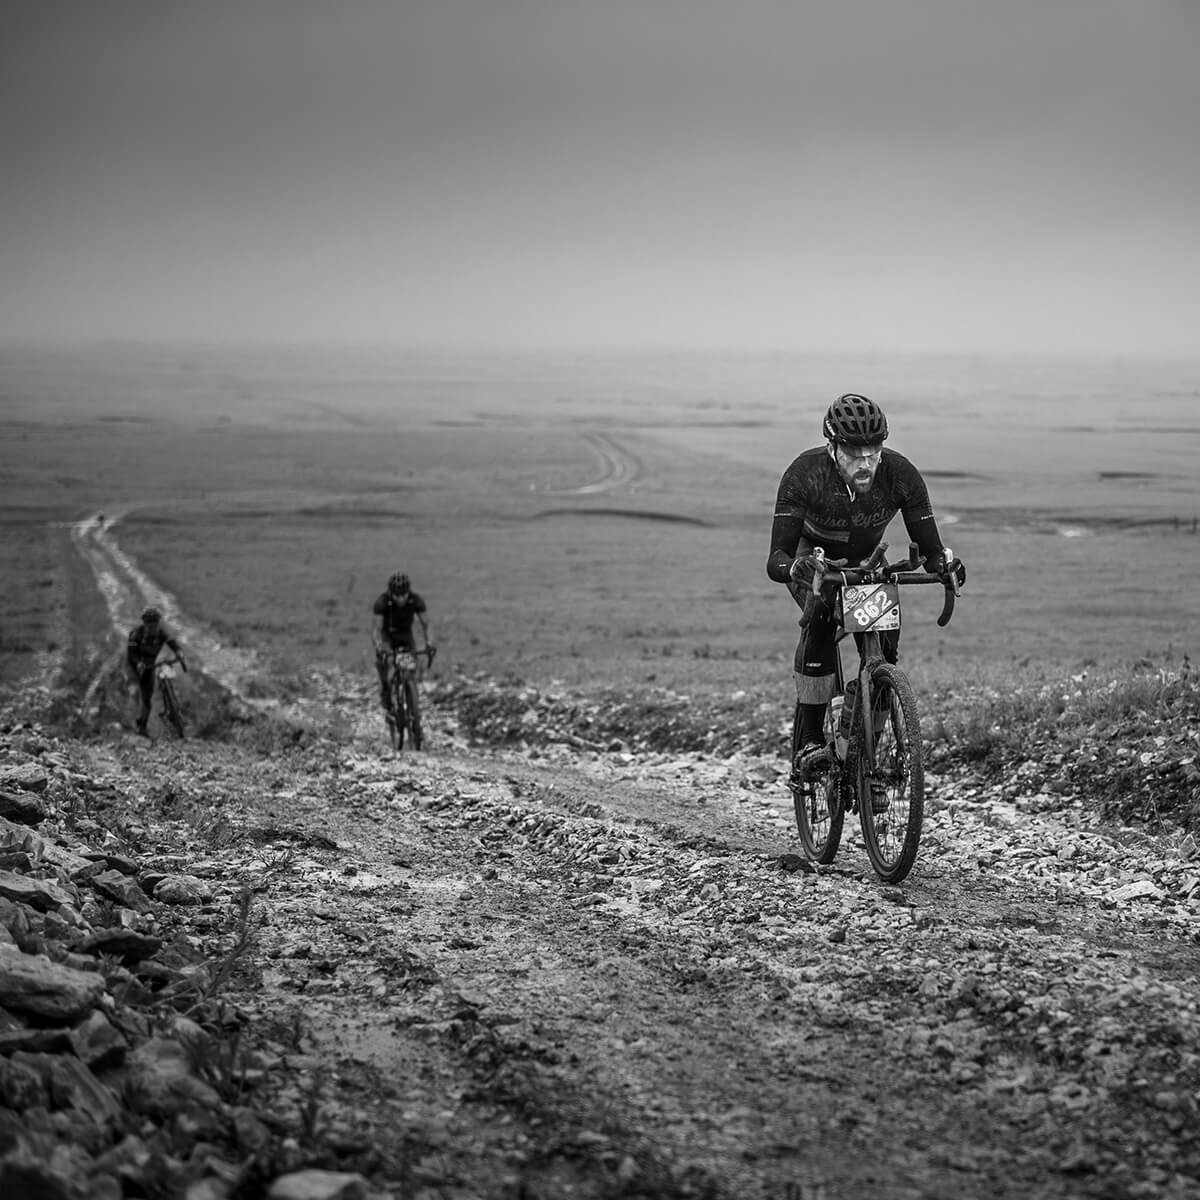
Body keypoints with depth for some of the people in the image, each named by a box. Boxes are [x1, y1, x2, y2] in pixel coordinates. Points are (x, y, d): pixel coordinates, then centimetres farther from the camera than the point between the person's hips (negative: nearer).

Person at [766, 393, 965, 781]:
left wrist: (945, 563, -48)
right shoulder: (805, 474, -34)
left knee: (886, 639, -21)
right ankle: (810, 740, -25)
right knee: (821, 620, -33)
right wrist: (789, 567, -61)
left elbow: (928, 548, -24)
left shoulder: (901, 475, -28)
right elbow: (776, 556, -38)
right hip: (813, 558, -2)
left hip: (866, 562, 2)